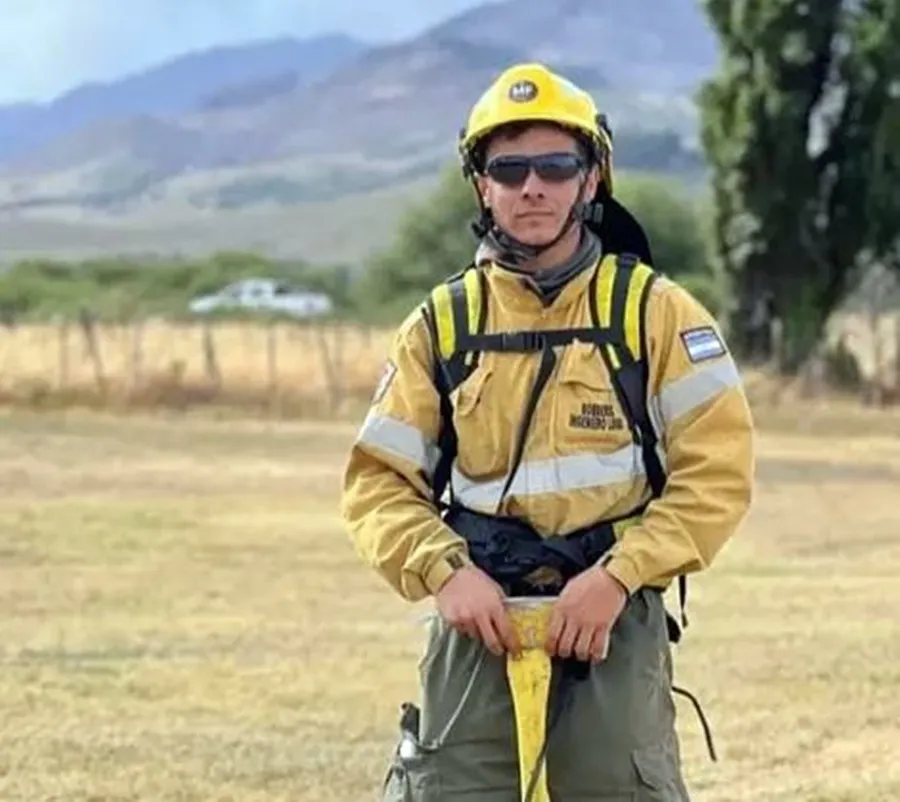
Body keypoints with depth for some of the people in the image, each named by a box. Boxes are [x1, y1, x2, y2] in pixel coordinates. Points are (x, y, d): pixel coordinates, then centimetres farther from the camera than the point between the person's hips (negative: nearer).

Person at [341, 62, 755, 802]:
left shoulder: (653, 311, 1)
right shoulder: (441, 324, 7)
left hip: (615, 627, -1)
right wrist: (445, 571, -12)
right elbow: (378, 480, 6)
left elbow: (718, 469, -4)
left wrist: (619, 576, -15)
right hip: (480, 626, 2)